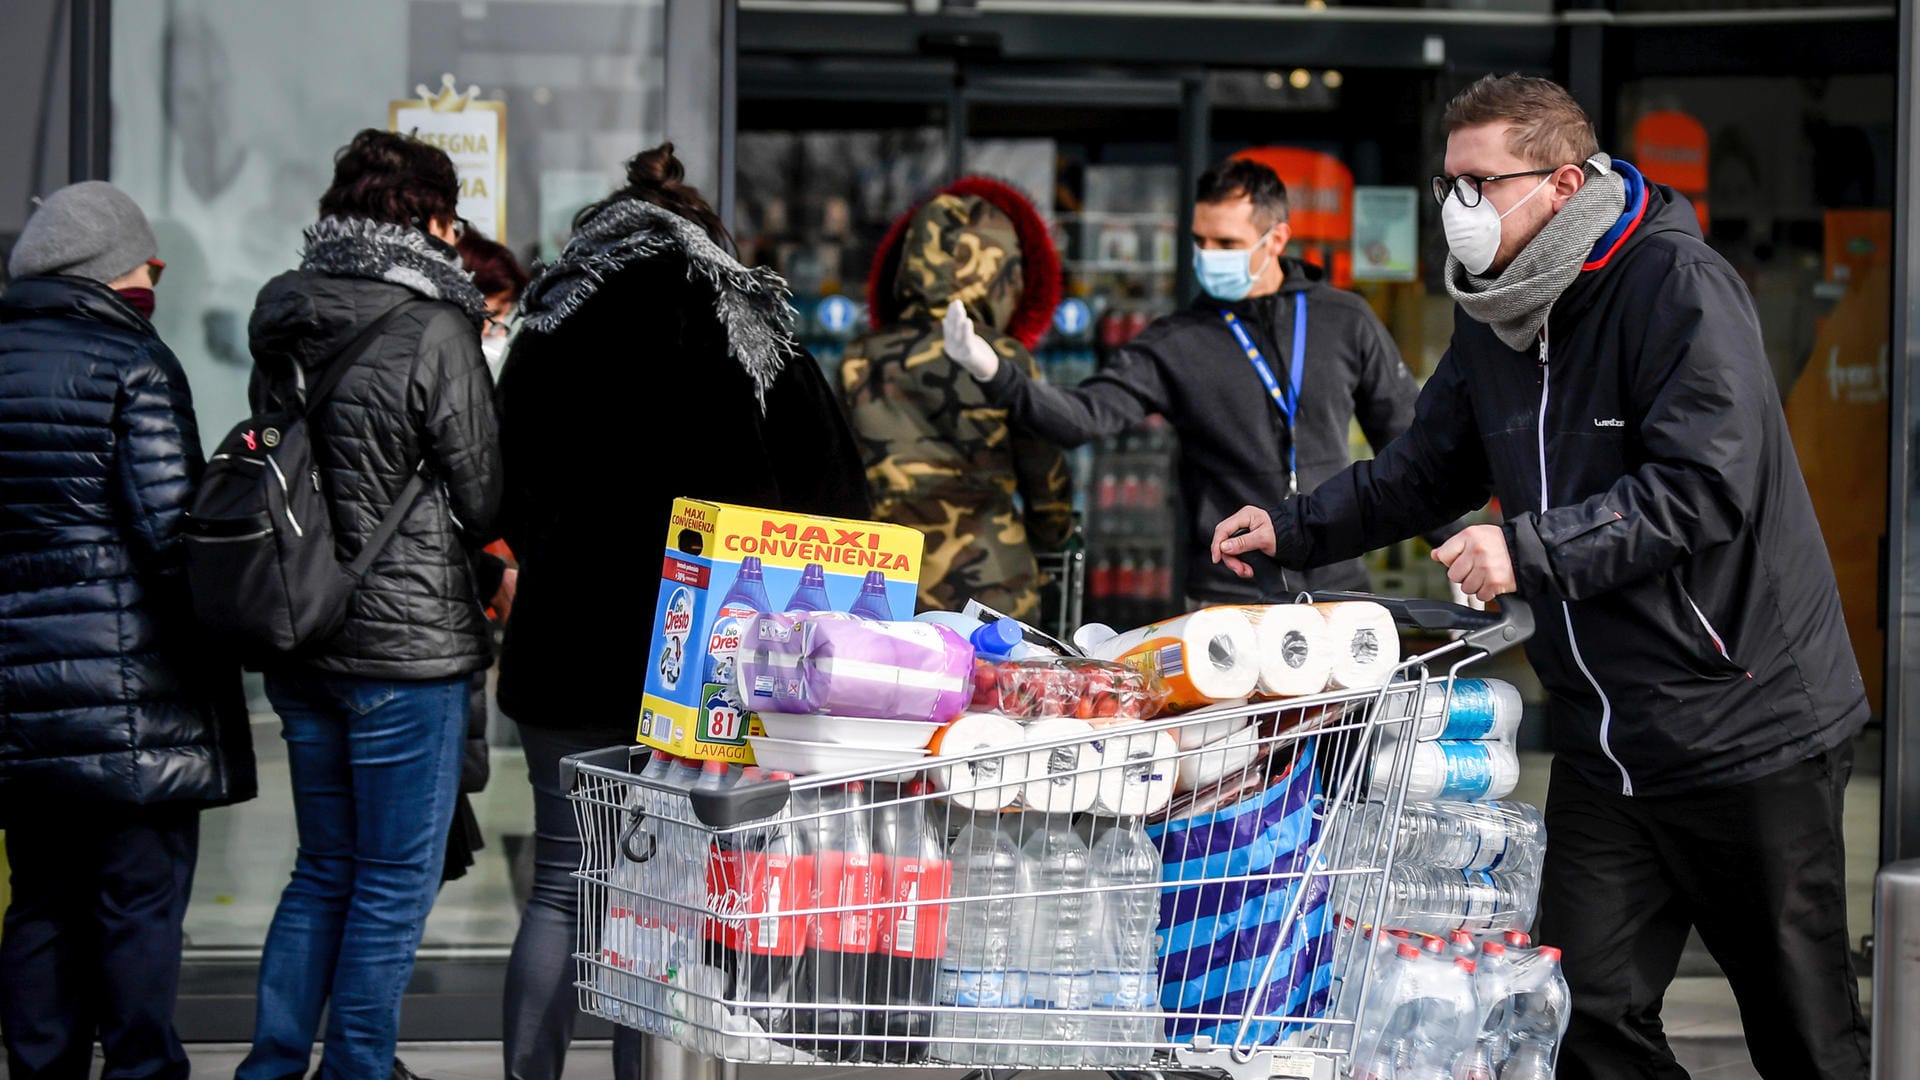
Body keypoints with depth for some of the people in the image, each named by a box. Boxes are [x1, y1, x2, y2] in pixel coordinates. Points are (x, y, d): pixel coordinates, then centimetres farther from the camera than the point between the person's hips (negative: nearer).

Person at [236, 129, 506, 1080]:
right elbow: (482, 502, -7)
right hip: (405, 641, -7)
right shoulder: (434, 333, -14)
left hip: (300, 641, 7)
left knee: (325, 867, 17)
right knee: (397, 877, 3)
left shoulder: (284, 329, 5)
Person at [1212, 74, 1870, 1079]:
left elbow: (1705, 486, -24)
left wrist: (1531, 550, -28)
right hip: (1604, 745, 7)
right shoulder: (1493, 312, 10)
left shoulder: (1678, 287, -16)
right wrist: (1292, 530, 12)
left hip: (1747, 723, -7)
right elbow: (1434, 466, 23)